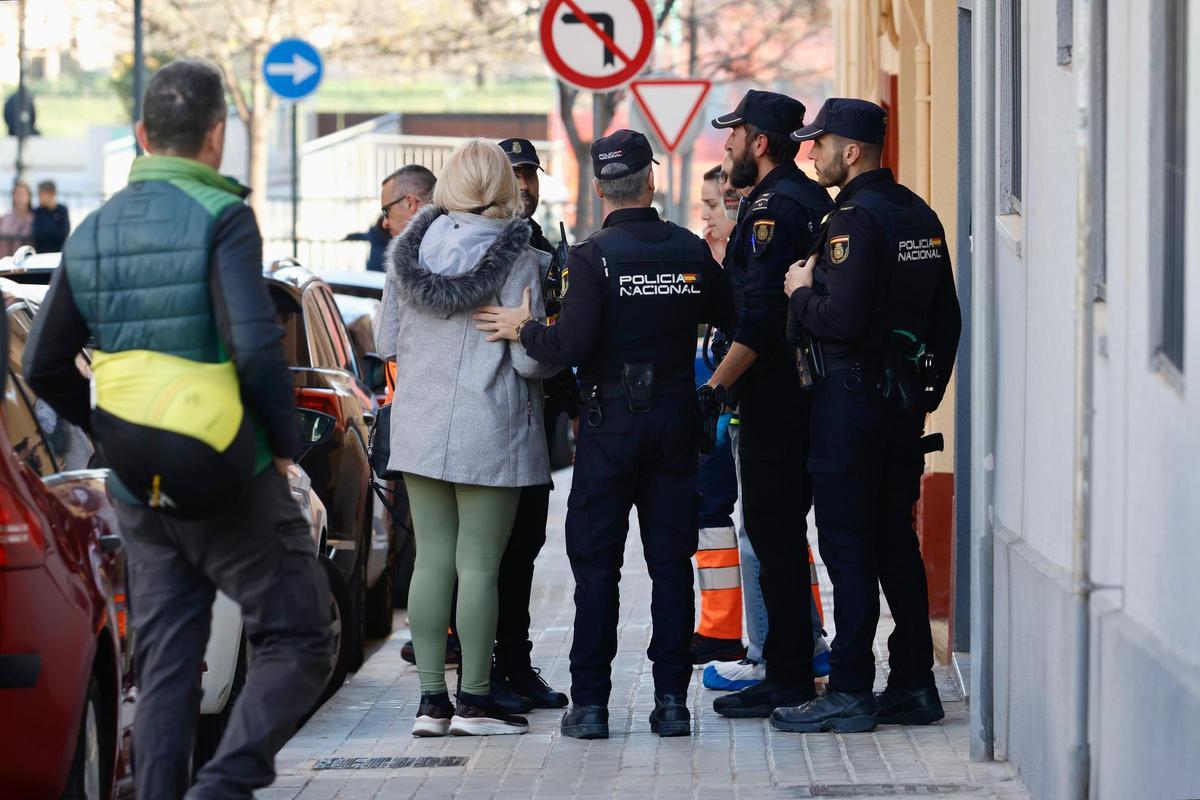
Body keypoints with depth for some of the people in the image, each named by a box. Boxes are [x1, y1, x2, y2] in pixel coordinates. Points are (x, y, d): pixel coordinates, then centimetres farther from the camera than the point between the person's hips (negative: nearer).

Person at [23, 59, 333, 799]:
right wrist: (285, 443, -8)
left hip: (140, 492, 6)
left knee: (165, 669, 12)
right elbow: (256, 347, -22)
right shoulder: (221, 217, -12)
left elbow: (46, 367, 12)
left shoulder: (95, 232, 8)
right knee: (297, 646, 3)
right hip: (231, 485, -6)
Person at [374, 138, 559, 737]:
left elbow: (385, 342, 8)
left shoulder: (408, 250, 2)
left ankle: (431, 699, 9)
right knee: (479, 565, 1)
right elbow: (531, 360, -14)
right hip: (491, 433, -4)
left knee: (431, 560, 8)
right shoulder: (515, 258, -12)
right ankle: (474, 699, 5)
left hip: (418, 428, 4)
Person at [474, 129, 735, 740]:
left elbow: (572, 346, -18)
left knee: (596, 564, 3)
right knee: (671, 562, 7)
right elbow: (729, 318, 14)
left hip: (610, 421, -3)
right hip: (676, 416, 3)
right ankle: (672, 699, 5)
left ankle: (590, 704, 2)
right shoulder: (692, 251, 2)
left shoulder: (593, 256, -11)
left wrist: (523, 330, -3)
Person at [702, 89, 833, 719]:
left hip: (774, 397, -10)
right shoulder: (813, 200, 15)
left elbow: (759, 316, -21)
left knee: (771, 532, -6)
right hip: (805, 390, 10)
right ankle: (790, 670, 19)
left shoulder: (773, 207, -15)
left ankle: (787, 678, -4)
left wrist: (714, 387, -19)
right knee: (782, 531, 14)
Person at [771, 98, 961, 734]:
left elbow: (842, 320, -23)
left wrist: (801, 294, -5)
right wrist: (928, 388, 21)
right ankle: (913, 685, 15)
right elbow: (946, 316, 16)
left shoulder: (855, 219, -15)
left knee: (846, 543, -5)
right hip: (905, 399, 9)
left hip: (851, 396, -9)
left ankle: (850, 693, -4)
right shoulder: (920, 216, 12)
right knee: (895, 538, 13)